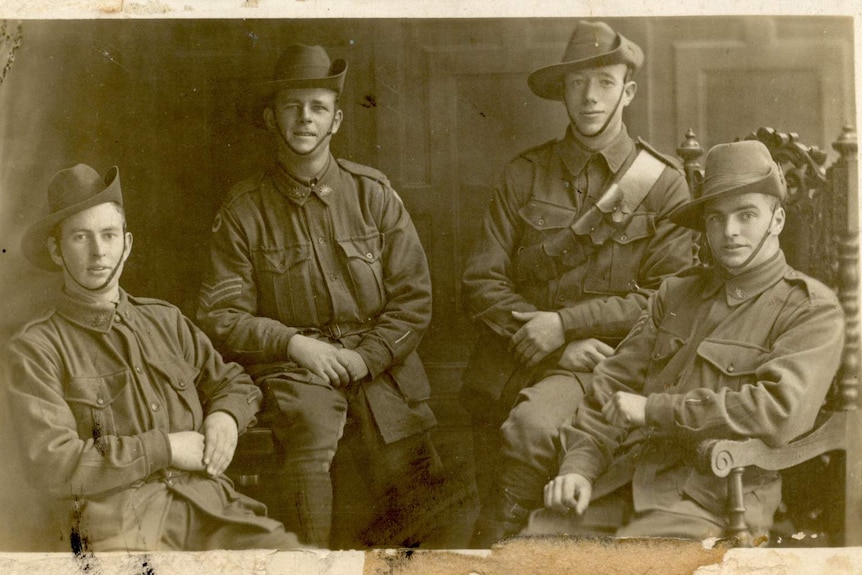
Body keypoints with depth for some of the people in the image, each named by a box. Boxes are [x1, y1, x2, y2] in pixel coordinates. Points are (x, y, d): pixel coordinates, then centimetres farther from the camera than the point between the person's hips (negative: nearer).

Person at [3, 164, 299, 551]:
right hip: (118, 525, -4)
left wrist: (225, 417, 6)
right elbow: (52, 465, -7)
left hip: (209, 504, 4)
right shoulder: (34, 350, 4)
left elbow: (235, 383, 30)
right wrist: (165, 448, -7)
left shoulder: (165, 321, 19)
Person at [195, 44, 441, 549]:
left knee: (406, 478, -16)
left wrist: (366, 356, -9)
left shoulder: (373, 193, 7)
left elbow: (414, 298, 5)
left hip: (379, 361, 2)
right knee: (312, 431, -33)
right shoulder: (244, 209, 4)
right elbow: (221, 315, 3)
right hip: (292, 365, -1)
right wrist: (294, 342, -11)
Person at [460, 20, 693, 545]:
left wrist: (564, 322, -12)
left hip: (595, 355, -3)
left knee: (530, 427, -31)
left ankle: (494, 544, -13)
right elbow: (482, 280, 3)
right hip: (509, 359, 3)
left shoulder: (663, 182, 2)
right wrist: (547, 336, -12)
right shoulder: (525, 174, 8)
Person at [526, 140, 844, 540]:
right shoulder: (676, 293, 18)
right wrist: (579, 465, 0)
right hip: (625, 478, 5)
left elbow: (781, 412, -14)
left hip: (711, 498, -5)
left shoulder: (813, 310, 1)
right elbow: (616, 381, 16)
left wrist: (653, 409, -10)